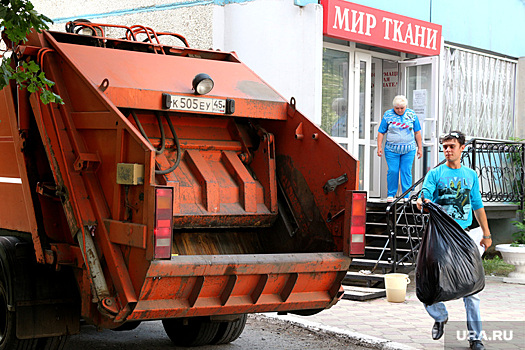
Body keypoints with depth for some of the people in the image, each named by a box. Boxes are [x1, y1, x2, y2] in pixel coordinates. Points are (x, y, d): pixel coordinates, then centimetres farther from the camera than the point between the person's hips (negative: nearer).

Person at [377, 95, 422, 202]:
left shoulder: (412, 114, 5)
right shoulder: (388, 115, 1)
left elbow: (417, 132, 10)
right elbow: (381, 132, 4)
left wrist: (420, 148, 9)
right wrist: (379, 147, -2)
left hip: (409, 149, 1)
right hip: (391, 149, -1)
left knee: (406, 172, 0)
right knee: (392, 171, -3)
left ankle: (406, 196, 8)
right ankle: (391, 194, 11)